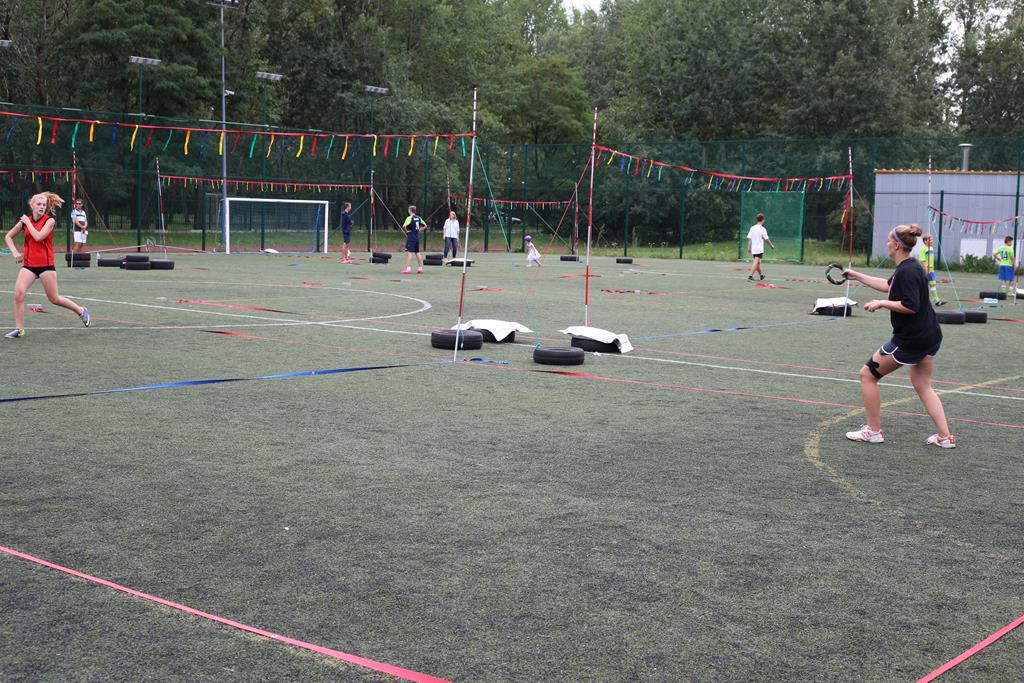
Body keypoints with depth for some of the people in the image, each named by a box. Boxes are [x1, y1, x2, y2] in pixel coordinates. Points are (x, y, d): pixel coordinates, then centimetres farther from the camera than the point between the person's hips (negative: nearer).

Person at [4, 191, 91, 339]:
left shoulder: (49, 220, -5)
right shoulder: (24, 221, 5)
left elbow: (38, 237, -20)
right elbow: (8, 236, 17)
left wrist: (28, 222, -11)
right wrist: (15, 252, 3)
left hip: (46, 264, -3)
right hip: (29, 264, 3)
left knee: (54, 299, 3)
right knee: (18, 293, -15)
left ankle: (81, 311, 27)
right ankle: (19, 329, -5)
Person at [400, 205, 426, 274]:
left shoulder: (409, 218, -12)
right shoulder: (418, 218, 11)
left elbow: (404, 226, -26)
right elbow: (425, 226, 19)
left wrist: (406, 231, -9)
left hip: (411, 237, -7)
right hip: (417, 237, 8)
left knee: (409, 252, -9)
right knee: (417, 252, 12)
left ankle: (408, 269, -15)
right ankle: (420, 268, 13)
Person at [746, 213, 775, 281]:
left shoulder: (752, 228, 5)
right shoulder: (762, 229, -9)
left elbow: (749, 238, 3)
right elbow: (766, 239, -5)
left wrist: (749, 247, 7)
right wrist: (772, 246, 9)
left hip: (753, 249, 6)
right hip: (759, 249, -6)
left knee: (757, 262, 18)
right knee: (756, 262, -9)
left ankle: (762, 274, 34)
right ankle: (750, 276, -19)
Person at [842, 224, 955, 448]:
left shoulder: (906, 272, -19)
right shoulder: (909, 268, 11)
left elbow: (911, 306, -27)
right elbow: (888, 285, 28)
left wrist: (881, 303, -16)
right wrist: (857, 276, 32)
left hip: (910, 340, -10)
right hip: (929, 335, 10)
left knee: (867, 375, 2)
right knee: (923, 386, 17)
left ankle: (874, 431, 10)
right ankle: (945, 437, 12)